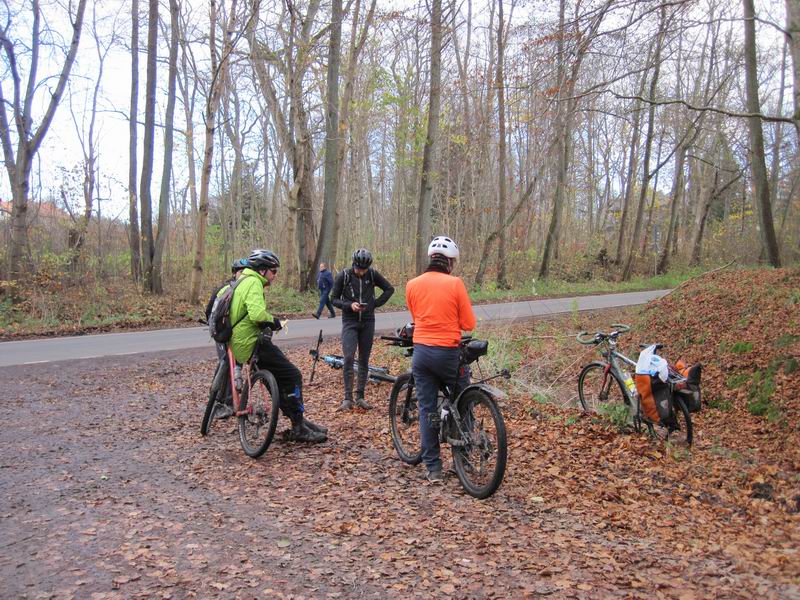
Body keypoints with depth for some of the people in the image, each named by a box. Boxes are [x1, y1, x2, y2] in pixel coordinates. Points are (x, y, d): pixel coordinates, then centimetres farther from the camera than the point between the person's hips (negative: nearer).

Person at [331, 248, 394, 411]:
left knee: (364, 360, 6)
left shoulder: (372, 274, -2)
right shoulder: (343, 275, -7)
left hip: (368, 322, 2)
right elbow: (335, 299, -1)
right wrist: (350, 305, -19)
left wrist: (375, 303, -2)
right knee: (349, 358, -14)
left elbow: (389, 289, 8)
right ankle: (348, 398, -6)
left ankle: (360, 397, 15)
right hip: (350, 322, -2)